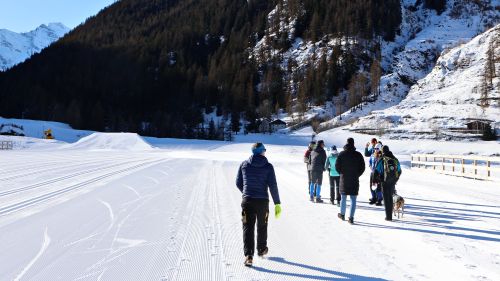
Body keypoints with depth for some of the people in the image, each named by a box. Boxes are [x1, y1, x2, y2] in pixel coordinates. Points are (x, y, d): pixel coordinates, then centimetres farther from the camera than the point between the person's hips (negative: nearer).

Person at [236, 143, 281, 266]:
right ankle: (261, 249, 36)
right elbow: (273, 186, -8)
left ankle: (248, 255, -11)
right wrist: (277, 203, -2)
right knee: (262, 226, 20)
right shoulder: (268, 166, -4)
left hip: (247, 201, 0)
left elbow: (238, 183, 7)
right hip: (262, 201, 0)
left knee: (248, 228, 0)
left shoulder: (244, 164, 2)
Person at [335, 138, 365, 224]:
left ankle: (342, 214, 27)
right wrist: (357, 175, 10)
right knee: (353, 199, 1)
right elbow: (362, 167, -1)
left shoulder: (342, 154, -5)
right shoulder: (358, 155, -4)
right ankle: (351, 217, -3)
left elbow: (337, 166, -3)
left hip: (344, 179, 0)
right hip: (355, 180, 0)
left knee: (343, 198, 15)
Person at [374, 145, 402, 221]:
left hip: (385, 182, -4)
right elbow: (399, 171, 13)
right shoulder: (395, 159, 5)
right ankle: (390, 215, 21)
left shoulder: (382, 160, -9)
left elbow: (376, 171, -9)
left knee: (386, 199, 3)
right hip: (393, 182, 4)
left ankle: (388, 216, 1)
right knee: (390, 198, 18)